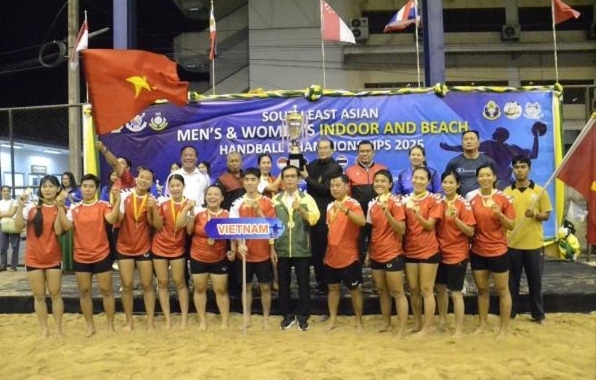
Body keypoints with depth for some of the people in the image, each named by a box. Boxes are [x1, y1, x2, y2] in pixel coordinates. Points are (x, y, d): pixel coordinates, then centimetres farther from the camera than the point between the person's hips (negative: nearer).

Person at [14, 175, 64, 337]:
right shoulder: (31, 207, 0)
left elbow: (58, 230, -15)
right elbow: (18, 226, -8)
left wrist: (59, 207, -19)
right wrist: (20, 206, -17)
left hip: (53, 257, -1)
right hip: (33, 258, 1)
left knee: (55, 293, 5)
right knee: (39, 295, 8)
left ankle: (58, 328, 14)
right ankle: (44, 329, 18)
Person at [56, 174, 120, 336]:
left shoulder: (103, 205, -6)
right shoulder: (74, 208, 3)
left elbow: (111, 219, -24)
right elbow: (67, 226, -9)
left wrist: (117, 201, -33)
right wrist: (60, 207, -13)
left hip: (101, 255, -3)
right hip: (80, 257, 3)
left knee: (106, 290, 5)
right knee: (84, 292, 11)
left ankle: (110, 325, 17)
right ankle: (90, 326, 25)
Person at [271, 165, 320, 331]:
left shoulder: (307, 198, 1)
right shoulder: (275, 199, 6)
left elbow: (315, 219, -14)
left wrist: (301, 210, -32)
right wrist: (272, 248, -2)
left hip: (302, 249, -1)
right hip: (281, 249, 1)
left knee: (303, 283, 6)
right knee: (283, 284, 9)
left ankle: (303, 316, 20)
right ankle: (287, 315, 24)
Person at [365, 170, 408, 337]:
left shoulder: (395, 202, -11)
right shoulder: (372, 203, 7)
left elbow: (401, 230, -16)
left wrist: (387, 213, -28)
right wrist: (368, 252, 14)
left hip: (392, 254, -6)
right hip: (376, 254, 6)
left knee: (397, 292, -1)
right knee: (382, 290, 15)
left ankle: (402, 329, 5)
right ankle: (386, 323, 28)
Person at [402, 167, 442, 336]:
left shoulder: (434, 200, -6)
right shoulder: (405, 200, 6)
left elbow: (429, 225, -14)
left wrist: (418, 214, -28)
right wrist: (406, 210, -7)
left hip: (428, 250, -4)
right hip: (409, 250, 4)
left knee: (426, 290, 1)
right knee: (413, 289, 12)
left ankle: (427, 326, 11)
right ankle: (417, 322, 25)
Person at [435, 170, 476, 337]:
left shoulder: (463, 204, -12)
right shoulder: (438, 202, 3)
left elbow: (471, 232, -15)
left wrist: (456, 218, -27)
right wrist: (445, 216, -4)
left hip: (457, 254, -6)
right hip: (440, 252, 6)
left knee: (456, 292, 0)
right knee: (440, 288, 17)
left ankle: (458, 330, 11)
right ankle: (442, 321, 35)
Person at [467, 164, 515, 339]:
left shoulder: (503, 198, -7)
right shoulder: (471, 197, -1)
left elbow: (511, 226, -5)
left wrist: (499, 214, -21)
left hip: (498, 251, -2)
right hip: (478, 251, 3)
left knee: (502, 290, 8)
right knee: (482, 289, 15)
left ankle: (504, 328, 20)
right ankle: (482, 324, 29)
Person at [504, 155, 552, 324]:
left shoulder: (539, 191, 0)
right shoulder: (506, 192, 1)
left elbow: (546, 215, 3)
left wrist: (535, 215, -19)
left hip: (534, 244, 0)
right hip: (512, 244, 0)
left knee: (535, 281, 10)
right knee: (512, 281, 9)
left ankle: (538, 315, 25)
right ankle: (510, 313, 21)